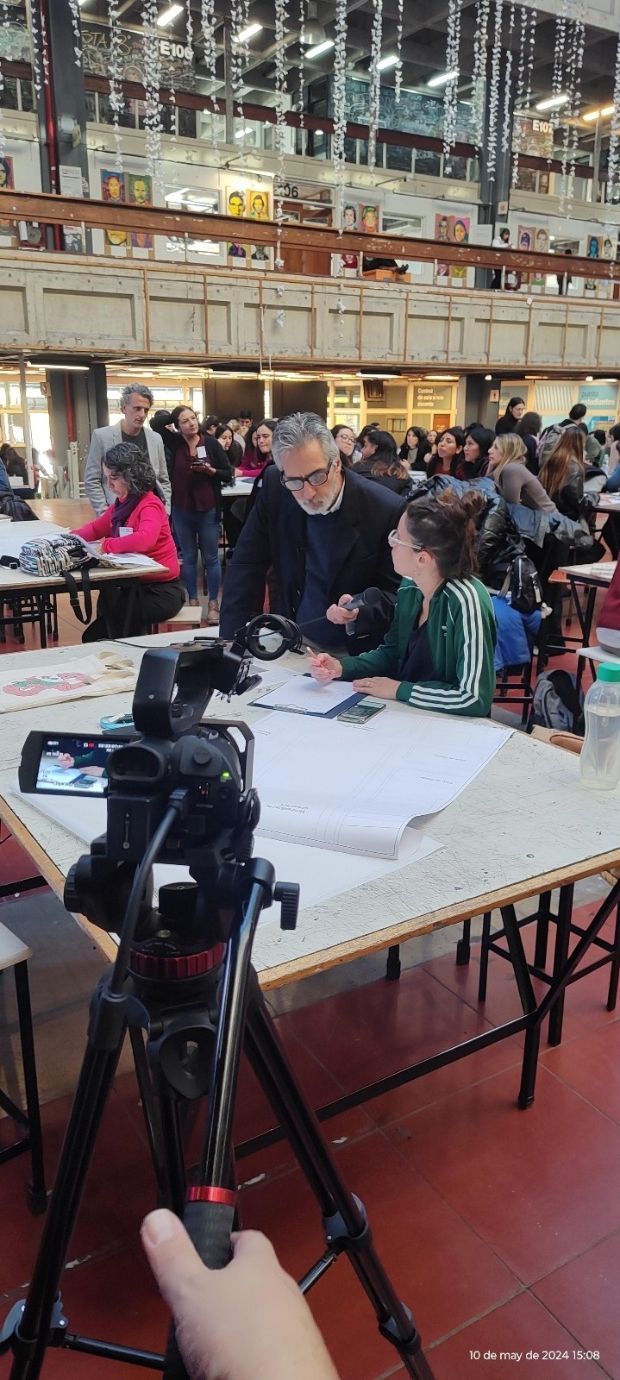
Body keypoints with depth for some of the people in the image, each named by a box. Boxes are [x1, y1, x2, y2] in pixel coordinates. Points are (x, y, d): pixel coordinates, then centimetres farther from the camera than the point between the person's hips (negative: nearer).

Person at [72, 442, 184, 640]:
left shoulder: (150, 505, -17)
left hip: (161, 590, -7)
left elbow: (144, 540, -36)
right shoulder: (121, 504, 8)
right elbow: (96, 528, 20)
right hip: (136, 583, 7)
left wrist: (106, 545, -25)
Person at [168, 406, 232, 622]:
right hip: (181, 510, 2)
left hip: (208, 509, -1)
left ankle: (213, 603, 14)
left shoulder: (211, 443, -5)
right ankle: (193, 601, 22)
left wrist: (211, 471, -18)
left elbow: (228, 475, -1)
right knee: (188, 557, 11)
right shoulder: (173, 444, -2)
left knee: (211, 557, 4)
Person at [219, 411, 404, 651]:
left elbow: (395, 593, -5)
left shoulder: (385, 511, -16)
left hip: (353, 651, -3)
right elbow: (246, 566, -1)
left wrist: (360, 612, -25)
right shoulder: (274, 488, -7)